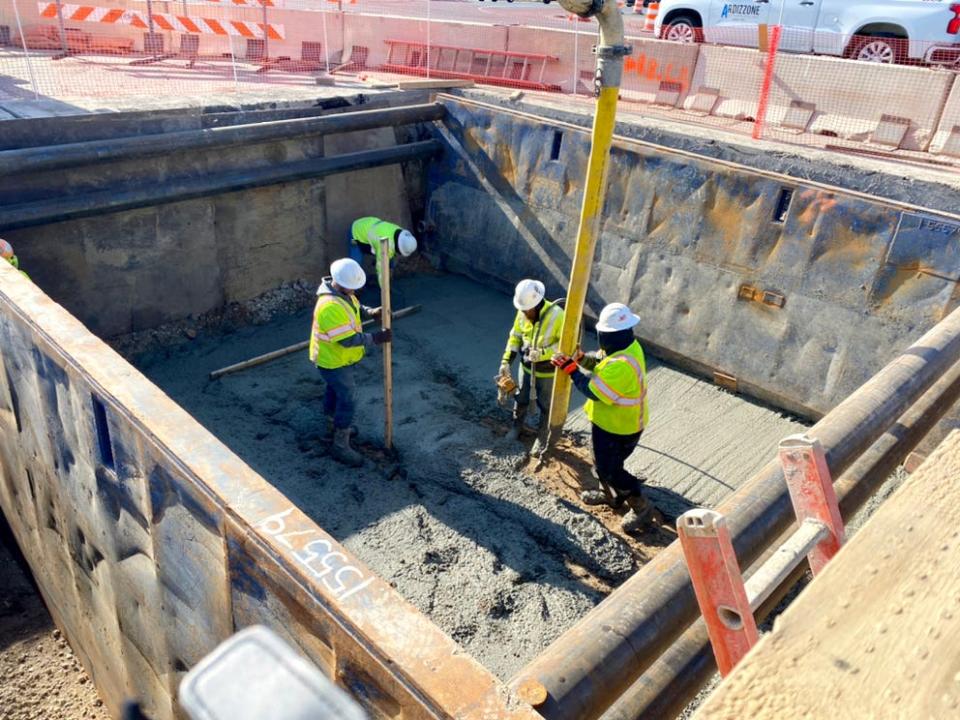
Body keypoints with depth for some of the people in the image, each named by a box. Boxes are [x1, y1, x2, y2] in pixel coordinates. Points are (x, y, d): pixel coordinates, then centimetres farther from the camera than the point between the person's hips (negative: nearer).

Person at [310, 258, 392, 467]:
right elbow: (347, 340, -34)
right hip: (334, 361, -9)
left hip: (337, 357, 10)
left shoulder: (342, 291, -6)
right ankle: (341, 446, 13)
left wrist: (370, 312, -6)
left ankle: (333, 424, 51)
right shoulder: (330, 307, -37)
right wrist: (375, 338, -29)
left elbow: (355, 307, 14)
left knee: (334, 391, 28)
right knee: (346, 400, 0)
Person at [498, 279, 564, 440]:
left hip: (548, 370, -4)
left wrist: (543, 353, -34)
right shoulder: (523, 313, -14)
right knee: (521, 398, 22)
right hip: (527, 366, 4)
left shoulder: (556, 315, -30)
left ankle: (542, 432, 39)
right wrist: (506, 361, -7)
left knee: (545, 404, 16)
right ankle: (518, 426, 47)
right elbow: (515, 337, 0)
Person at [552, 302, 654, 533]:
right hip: (610, 421, 10)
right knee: (604, 462, 27)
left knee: (609, 469, 8)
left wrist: (571, 370, -23)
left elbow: (595, 391, -30)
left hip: (618, 428, -10)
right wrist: (583, 359, -12)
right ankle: (611, 495, 49)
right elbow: (600, 361, 8)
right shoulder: (628, 346, -7)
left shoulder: (621, 365, -38)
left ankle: (641, 506, 25)